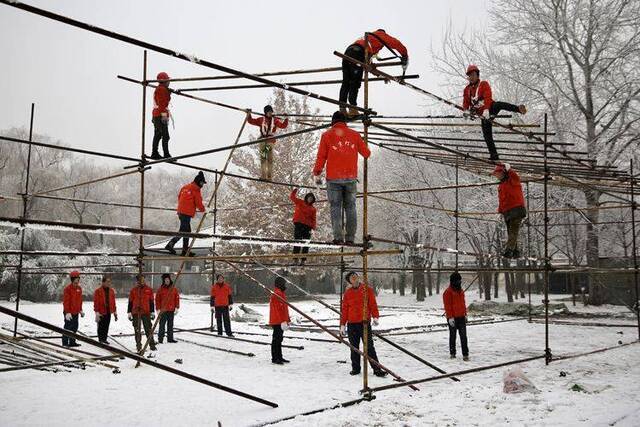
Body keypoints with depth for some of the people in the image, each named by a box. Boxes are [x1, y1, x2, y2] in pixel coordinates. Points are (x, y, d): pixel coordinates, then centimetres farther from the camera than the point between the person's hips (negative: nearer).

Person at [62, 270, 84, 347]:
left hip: (76, 312, 7)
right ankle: (65, 343, 5)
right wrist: (67, 312, -19)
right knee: (68, 327, -3)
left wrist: (80, 310, 16)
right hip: (69, 313, -7)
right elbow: (65, 301, -15)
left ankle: (72, 342, 21)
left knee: (75, 327, 12)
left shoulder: (79, 288, 10)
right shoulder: (68, 288, -13)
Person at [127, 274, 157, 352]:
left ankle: (152, 345, 6)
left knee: (148, 330, 1)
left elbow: (151, 302, 8)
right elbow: (130, 302, 9)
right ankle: (138, 346, 13)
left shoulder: (149, 290, 4)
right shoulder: (133, 290, 5)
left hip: (146, 313, -1)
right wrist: (129, 312, 5)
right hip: (135, 313, 1)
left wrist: (152, 312, 6)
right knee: (137, 331, 6)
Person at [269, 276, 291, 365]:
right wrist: (283, 321, -24)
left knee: (279, 339, 15)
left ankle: (279, 357, 23)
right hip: (278, 321, -11)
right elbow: (278, 309, -22)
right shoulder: (277, 294, -16)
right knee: (276, 339, -6)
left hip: (280, 321, 11)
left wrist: (287, 319, 23)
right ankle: (274, 358, -2)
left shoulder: (281, 293, 18)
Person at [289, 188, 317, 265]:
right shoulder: (300, 202, 11)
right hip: (298, 224, -4)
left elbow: (313, 219, 13)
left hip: (307, 227, 4)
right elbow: (292, 197, 8)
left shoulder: (313, 209, 16)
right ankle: (295, 259, -12)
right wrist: (295, 190, -4)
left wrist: (313, 227, 0)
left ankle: (303, 260, 5)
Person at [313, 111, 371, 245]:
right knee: (350, 207, 6)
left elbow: (321, 157, 2)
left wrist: (317, 174, 8)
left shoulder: (327, 135, 4)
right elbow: (366, 153, 13)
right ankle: (350, 238, 2)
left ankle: (338, 237, -8)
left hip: (334, 178, -1)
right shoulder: (354, 135, 9)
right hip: (351, 178, 2)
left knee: (336, 207, 0)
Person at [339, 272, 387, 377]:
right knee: (354, 348, 10)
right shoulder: (347, 293, 7)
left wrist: (375, 317, -14)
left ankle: (377, 369, -2)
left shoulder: (367, 290, 2)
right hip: (352, 325, 3)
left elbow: (373, 304, -1)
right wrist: (342, 325, 6)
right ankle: (355, 368, 20)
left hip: (365, 323, -3)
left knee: (369, 347, -4)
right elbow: (344, 309, 9)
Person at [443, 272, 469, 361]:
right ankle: (452, 353, 18)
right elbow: (447, 305, -14)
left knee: (463, 336, -1)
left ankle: (465, 354, -1)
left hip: (461, 317, 5)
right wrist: (450, 317, -17)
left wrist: (465, 314, 16)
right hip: (453, 318, -5)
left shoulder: (461, 291, 11)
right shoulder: (448, 292, -11)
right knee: (453, 336, 6)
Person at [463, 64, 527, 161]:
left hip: (491, 108, -4)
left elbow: (488, 97, -20)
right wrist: (466, 110, -14)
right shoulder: (467, 89, 10)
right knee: (487, 135, -3)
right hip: (483, 115, 4)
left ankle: (519, 109, -59)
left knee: (500, 105, -38)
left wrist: (486, 110, -36)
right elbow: (465, 103, 10)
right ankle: (494, 155, 2)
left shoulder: (484, 84, -5)